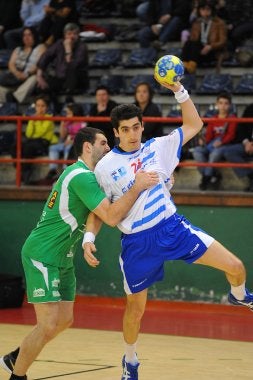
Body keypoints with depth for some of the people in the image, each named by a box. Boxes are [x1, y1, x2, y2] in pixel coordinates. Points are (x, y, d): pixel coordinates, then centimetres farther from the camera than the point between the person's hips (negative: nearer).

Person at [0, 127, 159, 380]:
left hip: (62, 259, 10)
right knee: (48, 325, -12)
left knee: (64, 320, 13)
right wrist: (137, 187, -21)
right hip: (43, 255, -10)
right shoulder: (82, 176, -19)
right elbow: (111, 217, -25)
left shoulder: (79, 173, 13)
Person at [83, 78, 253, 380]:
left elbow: (194, 125, 7)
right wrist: (89, 238, -14)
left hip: (172, 227, 2)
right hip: (137, 242, -2)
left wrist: (179, 91, -6)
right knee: (135, 308, 9)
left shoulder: (158, 148, 2)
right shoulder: (105, 167, -4)